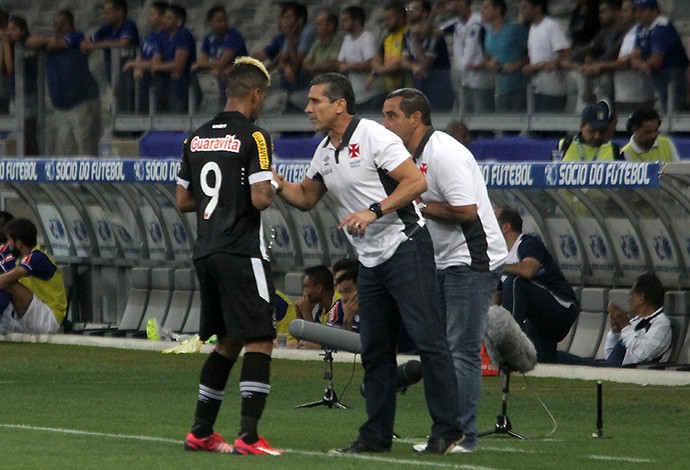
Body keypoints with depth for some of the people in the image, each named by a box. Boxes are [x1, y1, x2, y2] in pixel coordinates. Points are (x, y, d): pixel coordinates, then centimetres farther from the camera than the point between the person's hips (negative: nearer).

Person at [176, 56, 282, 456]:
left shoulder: (197, 138, 12)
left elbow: (183, 200, 16)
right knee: (260, 341, -5)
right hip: (242, 252, -8)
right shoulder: (254, 137, -10)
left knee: (228, 341, 18)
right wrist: (271, 190, 4)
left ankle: (201, 431, 19)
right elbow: (260, 198, -17)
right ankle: (248, 435, -14)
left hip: (206, 252, 8)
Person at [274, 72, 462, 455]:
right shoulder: (324, 152, 12)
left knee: (427, 338, -10)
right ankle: (376, 435, 14)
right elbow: (305, 198, 23)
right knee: (374, 350, 9)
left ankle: (447, 430, -9)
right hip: (370, 261, 9)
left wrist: (373, 212, -22)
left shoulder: (374, 137, -12)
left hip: (405, 247, -9)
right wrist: (276, 182, 4)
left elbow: (416, 182, -16)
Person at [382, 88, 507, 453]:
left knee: (462, 350, -10)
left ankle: (463, 435, -8)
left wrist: (419, 206, -13)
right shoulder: (414, 156, 13)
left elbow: (466, 210, -23)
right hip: (443, 262, 10)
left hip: (472, 261, -10)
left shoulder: (445, 154, -17)